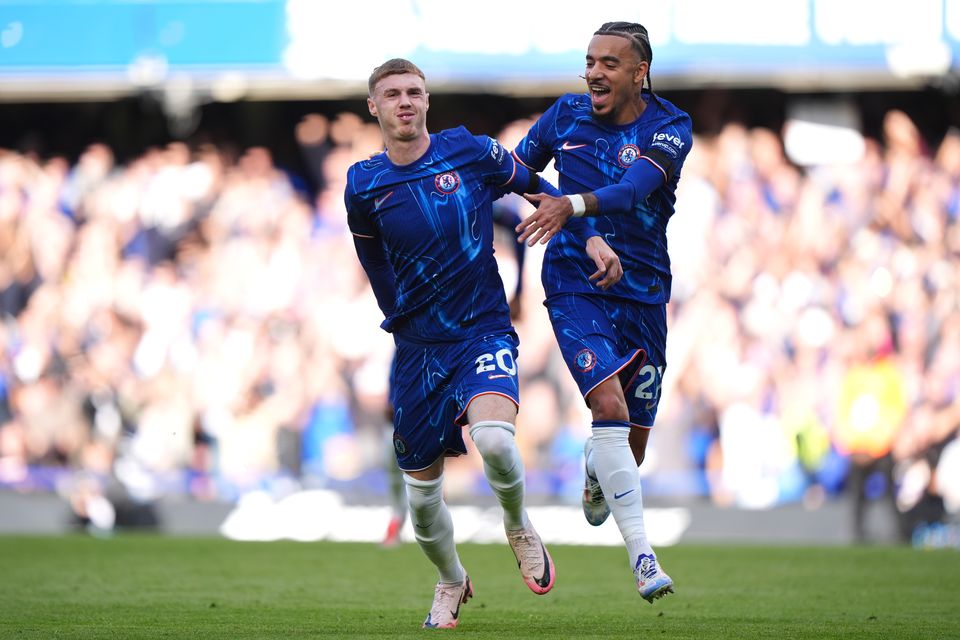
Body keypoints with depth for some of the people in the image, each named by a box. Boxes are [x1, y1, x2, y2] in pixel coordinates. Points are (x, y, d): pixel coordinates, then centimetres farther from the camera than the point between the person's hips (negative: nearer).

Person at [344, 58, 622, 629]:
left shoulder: (470, 151, -5)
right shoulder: (363, 187, -1)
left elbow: (536, 187, 12)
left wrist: (592, 237, 4)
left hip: (485, 330, -2)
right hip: (417, 346, 2)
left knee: (494, 438, -31)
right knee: (421, 494, 5)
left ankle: (519, 527, 1)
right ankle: (451, 581, 35)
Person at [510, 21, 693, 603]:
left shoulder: (669, 128, -7)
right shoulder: (566, 115, 1)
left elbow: (634, 187, -26)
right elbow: (515, 168, 18)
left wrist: (571, 206, -41)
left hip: (643, 292, 1)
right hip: (575, 286, -1)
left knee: (636, 435, 6)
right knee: (610, 403, -23)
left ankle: (595, 469, 47)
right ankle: (643, 557, -25)